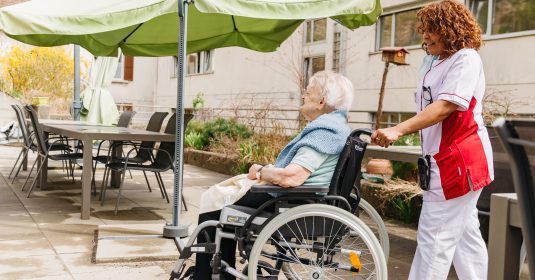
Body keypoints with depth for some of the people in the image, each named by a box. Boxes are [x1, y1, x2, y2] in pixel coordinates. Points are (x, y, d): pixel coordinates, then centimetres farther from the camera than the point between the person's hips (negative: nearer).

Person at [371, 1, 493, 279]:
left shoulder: (466, 58, -12)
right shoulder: (433, 61, 16)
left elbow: (446, 106, -24)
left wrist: (397, 130, -33)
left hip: (459, 159, -10)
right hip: (445, 159, 10)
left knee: (435, 236, -7)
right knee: (464, 233, 15)